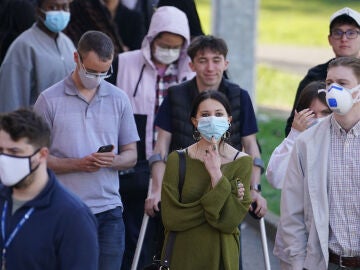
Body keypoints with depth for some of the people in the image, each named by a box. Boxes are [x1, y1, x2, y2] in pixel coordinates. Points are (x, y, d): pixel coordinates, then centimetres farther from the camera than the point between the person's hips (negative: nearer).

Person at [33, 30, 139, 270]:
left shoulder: (119, 100, 10)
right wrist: (78, 164, -16)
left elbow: (131, 155, 12)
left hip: (108, 208, 3)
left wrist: (112, 161, -11)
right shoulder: (50, 100, -1)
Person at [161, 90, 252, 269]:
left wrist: (216, 174, -18)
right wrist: (211, 203, -14)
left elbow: (230, 221, -13)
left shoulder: (242, 162, -3)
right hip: (182, 256, 0)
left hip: (222, 255, 1)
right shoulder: (177, 160, -5)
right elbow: (170, 218, -12)